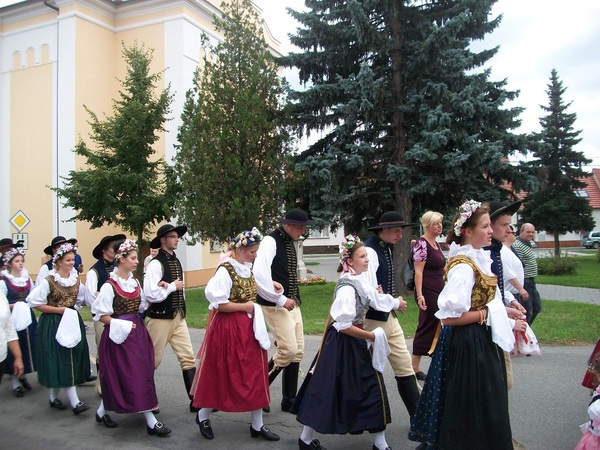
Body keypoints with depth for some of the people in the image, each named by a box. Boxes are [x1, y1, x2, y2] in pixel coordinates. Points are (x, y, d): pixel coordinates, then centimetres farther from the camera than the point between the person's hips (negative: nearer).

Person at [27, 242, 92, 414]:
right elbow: (36, 303, -12)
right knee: (61, 361, -5)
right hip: (54, 324, -6)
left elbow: (82, 299, 17)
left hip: (72, 322, 6)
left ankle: (54, 397, 26)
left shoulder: (76, 279, 5)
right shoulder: (49, 281, -12)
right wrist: (60, 310, -15)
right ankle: (74, 402, -3)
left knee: (73, 360, 9)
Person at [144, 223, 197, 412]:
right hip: (160, 319, -7)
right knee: (153, 360, 7)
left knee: (188, 357, 3)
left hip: (178, 317, 7)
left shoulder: (176, 262, 9)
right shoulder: (156, 264, -15)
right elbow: (151, 295, -22)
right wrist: (172, 286, -13)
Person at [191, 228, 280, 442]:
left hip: (248, 328, 8)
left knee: (254, 375, 9)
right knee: (221, 375, 5)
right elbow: (219, 304, -21)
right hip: (227, 329, -8)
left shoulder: (247, 269, 7)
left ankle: (257, 425, 19)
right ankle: (203, 416, 28)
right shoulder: (225, 271, -17)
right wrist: (245, 307, -15)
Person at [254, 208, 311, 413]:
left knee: (297, 351, 8)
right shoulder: (270, 241, -14)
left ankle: (289, 399, 20)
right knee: (288, 349, -11)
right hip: (275, 305, -9)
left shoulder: (289, 243, 13)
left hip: (292, 303, 9)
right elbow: (260, 274, -26)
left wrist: (294, 299, 12)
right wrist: (281, 300, -21)